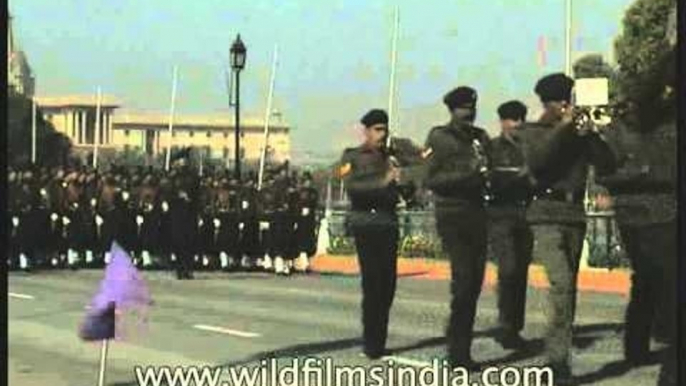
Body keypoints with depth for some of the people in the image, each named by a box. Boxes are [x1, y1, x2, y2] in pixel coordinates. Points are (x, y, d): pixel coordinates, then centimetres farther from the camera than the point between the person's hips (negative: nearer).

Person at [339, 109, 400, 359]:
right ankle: (372, 345, -4)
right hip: (365, 223, -5)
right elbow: (352, 186, -13)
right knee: (372, 284, -9)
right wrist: (382, 182, -25)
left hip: (389, 224, 5)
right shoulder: (352, 157, 5)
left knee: (387, 285, 4)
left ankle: (379, 342, 12)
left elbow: (395, 194, 15)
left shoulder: (388, 158, 18)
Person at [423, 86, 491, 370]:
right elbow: (431, 179, -7)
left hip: (478, 214, 6)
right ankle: (457, 352, -6)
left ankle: (461, 350, 13)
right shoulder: (439, 138, 1)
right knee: (463, 280, -14)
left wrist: (486, 173, 0)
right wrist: (466, 174, -19)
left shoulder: (481, 137, 18)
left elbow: (490, 169, 23)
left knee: (474, 282, 5)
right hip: (452, 216, -6)